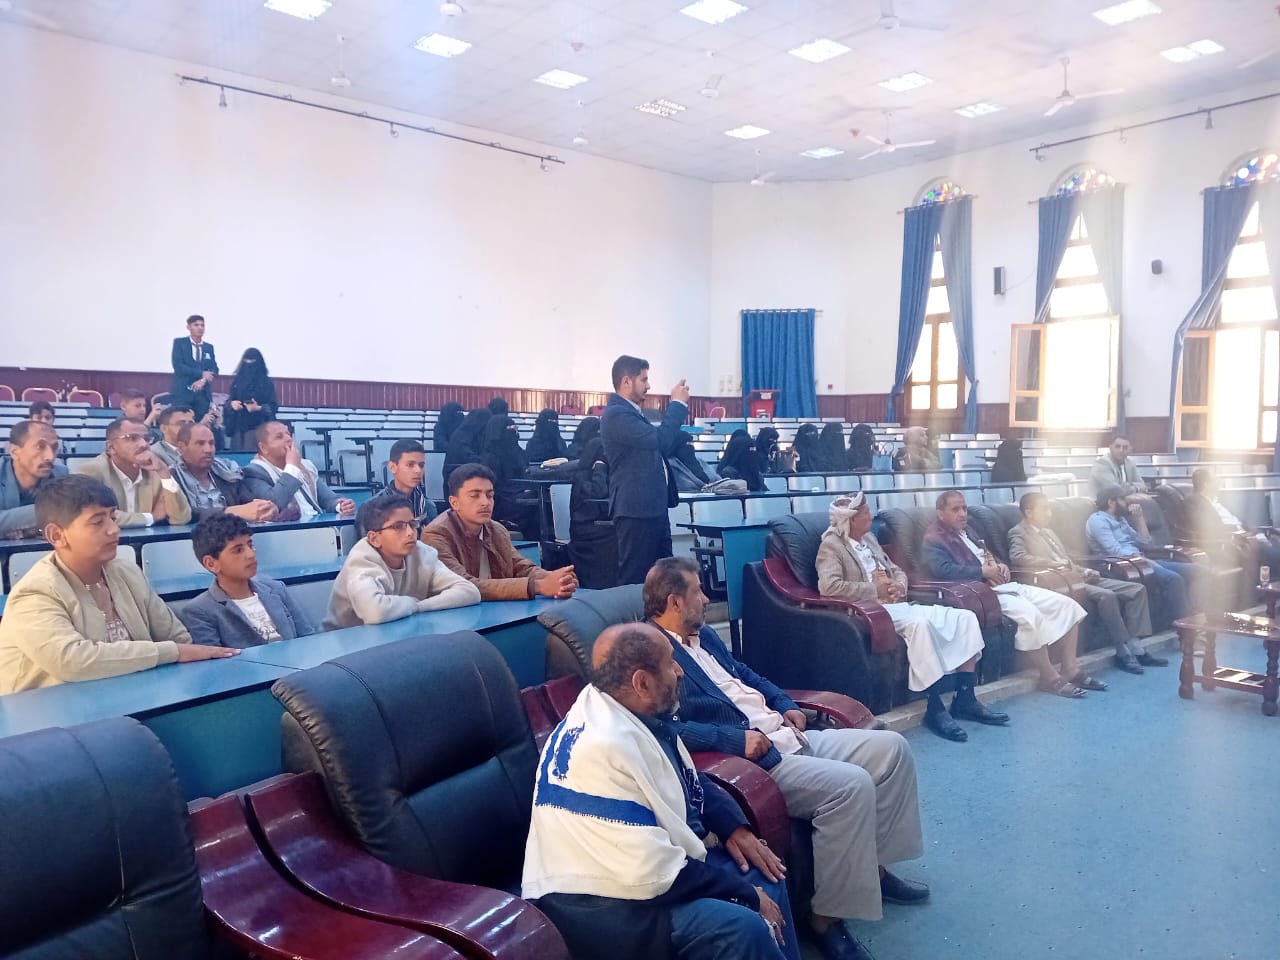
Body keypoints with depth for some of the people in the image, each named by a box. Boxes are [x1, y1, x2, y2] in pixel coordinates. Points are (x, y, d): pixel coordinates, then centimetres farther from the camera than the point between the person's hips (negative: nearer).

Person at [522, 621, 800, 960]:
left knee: (763, 871, 12)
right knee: (741, 928, -25)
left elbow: (690, 779, 17)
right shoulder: (599, 747, -31)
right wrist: (747, 894, -19)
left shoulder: (637, 713, -1)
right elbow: (653, 874, -31)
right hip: (594, 904, -10)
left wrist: (734, 827, 0)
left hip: (635, 865, 10)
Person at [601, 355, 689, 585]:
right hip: (636, 508, -10)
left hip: (653, 506, 10)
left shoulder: (632, 412, 17)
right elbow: (658, 439, -24)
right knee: (635, 577, -2)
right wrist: (678, 403, -14)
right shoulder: (616, 414, -16)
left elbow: (657, 442, 26)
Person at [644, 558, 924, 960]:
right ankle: (827, 915, -13)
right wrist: (736, 739, -27)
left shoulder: (704, 635, 16)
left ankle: (873, 862, 20)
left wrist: (786, 703, 11)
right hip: (748, 757, -10)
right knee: (851, 786, -28)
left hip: (786, 735, 10)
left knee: (891, 748, 5)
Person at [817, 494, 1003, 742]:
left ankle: (965, 699, -6)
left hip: (897, 605, 9)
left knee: (964, 617, -5)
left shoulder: (868, 539, 20)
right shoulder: (832, 545, -5)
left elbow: (897, 571, 25)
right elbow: (828, 586, -22)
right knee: (919, 623, -37)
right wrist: (874, 589, -15)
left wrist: (899, 585, -1)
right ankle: (935, 708, -29)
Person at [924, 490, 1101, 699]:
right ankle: (1050, 678, -18)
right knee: (1029, 614, -33)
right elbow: (942, 569, -22)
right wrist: (983, 571, -18)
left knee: (1066, 604, -2)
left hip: (1005, 585, 9)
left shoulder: (967, 531, 23)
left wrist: (1001, 566, 5)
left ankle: (1070, 669, 3)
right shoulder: (935, 540, -4)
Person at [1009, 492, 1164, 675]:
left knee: (1137, 589, -3)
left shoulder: (1049, 532, 26)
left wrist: (1084, 571, 10)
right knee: (1106, 596, -31)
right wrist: (1053, 563, -24)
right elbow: (1017, 557, -20)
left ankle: (1136, 648, -7)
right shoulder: (1019, 533, -1)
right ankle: (1123, 652, -19)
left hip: (1076, 577, 9)